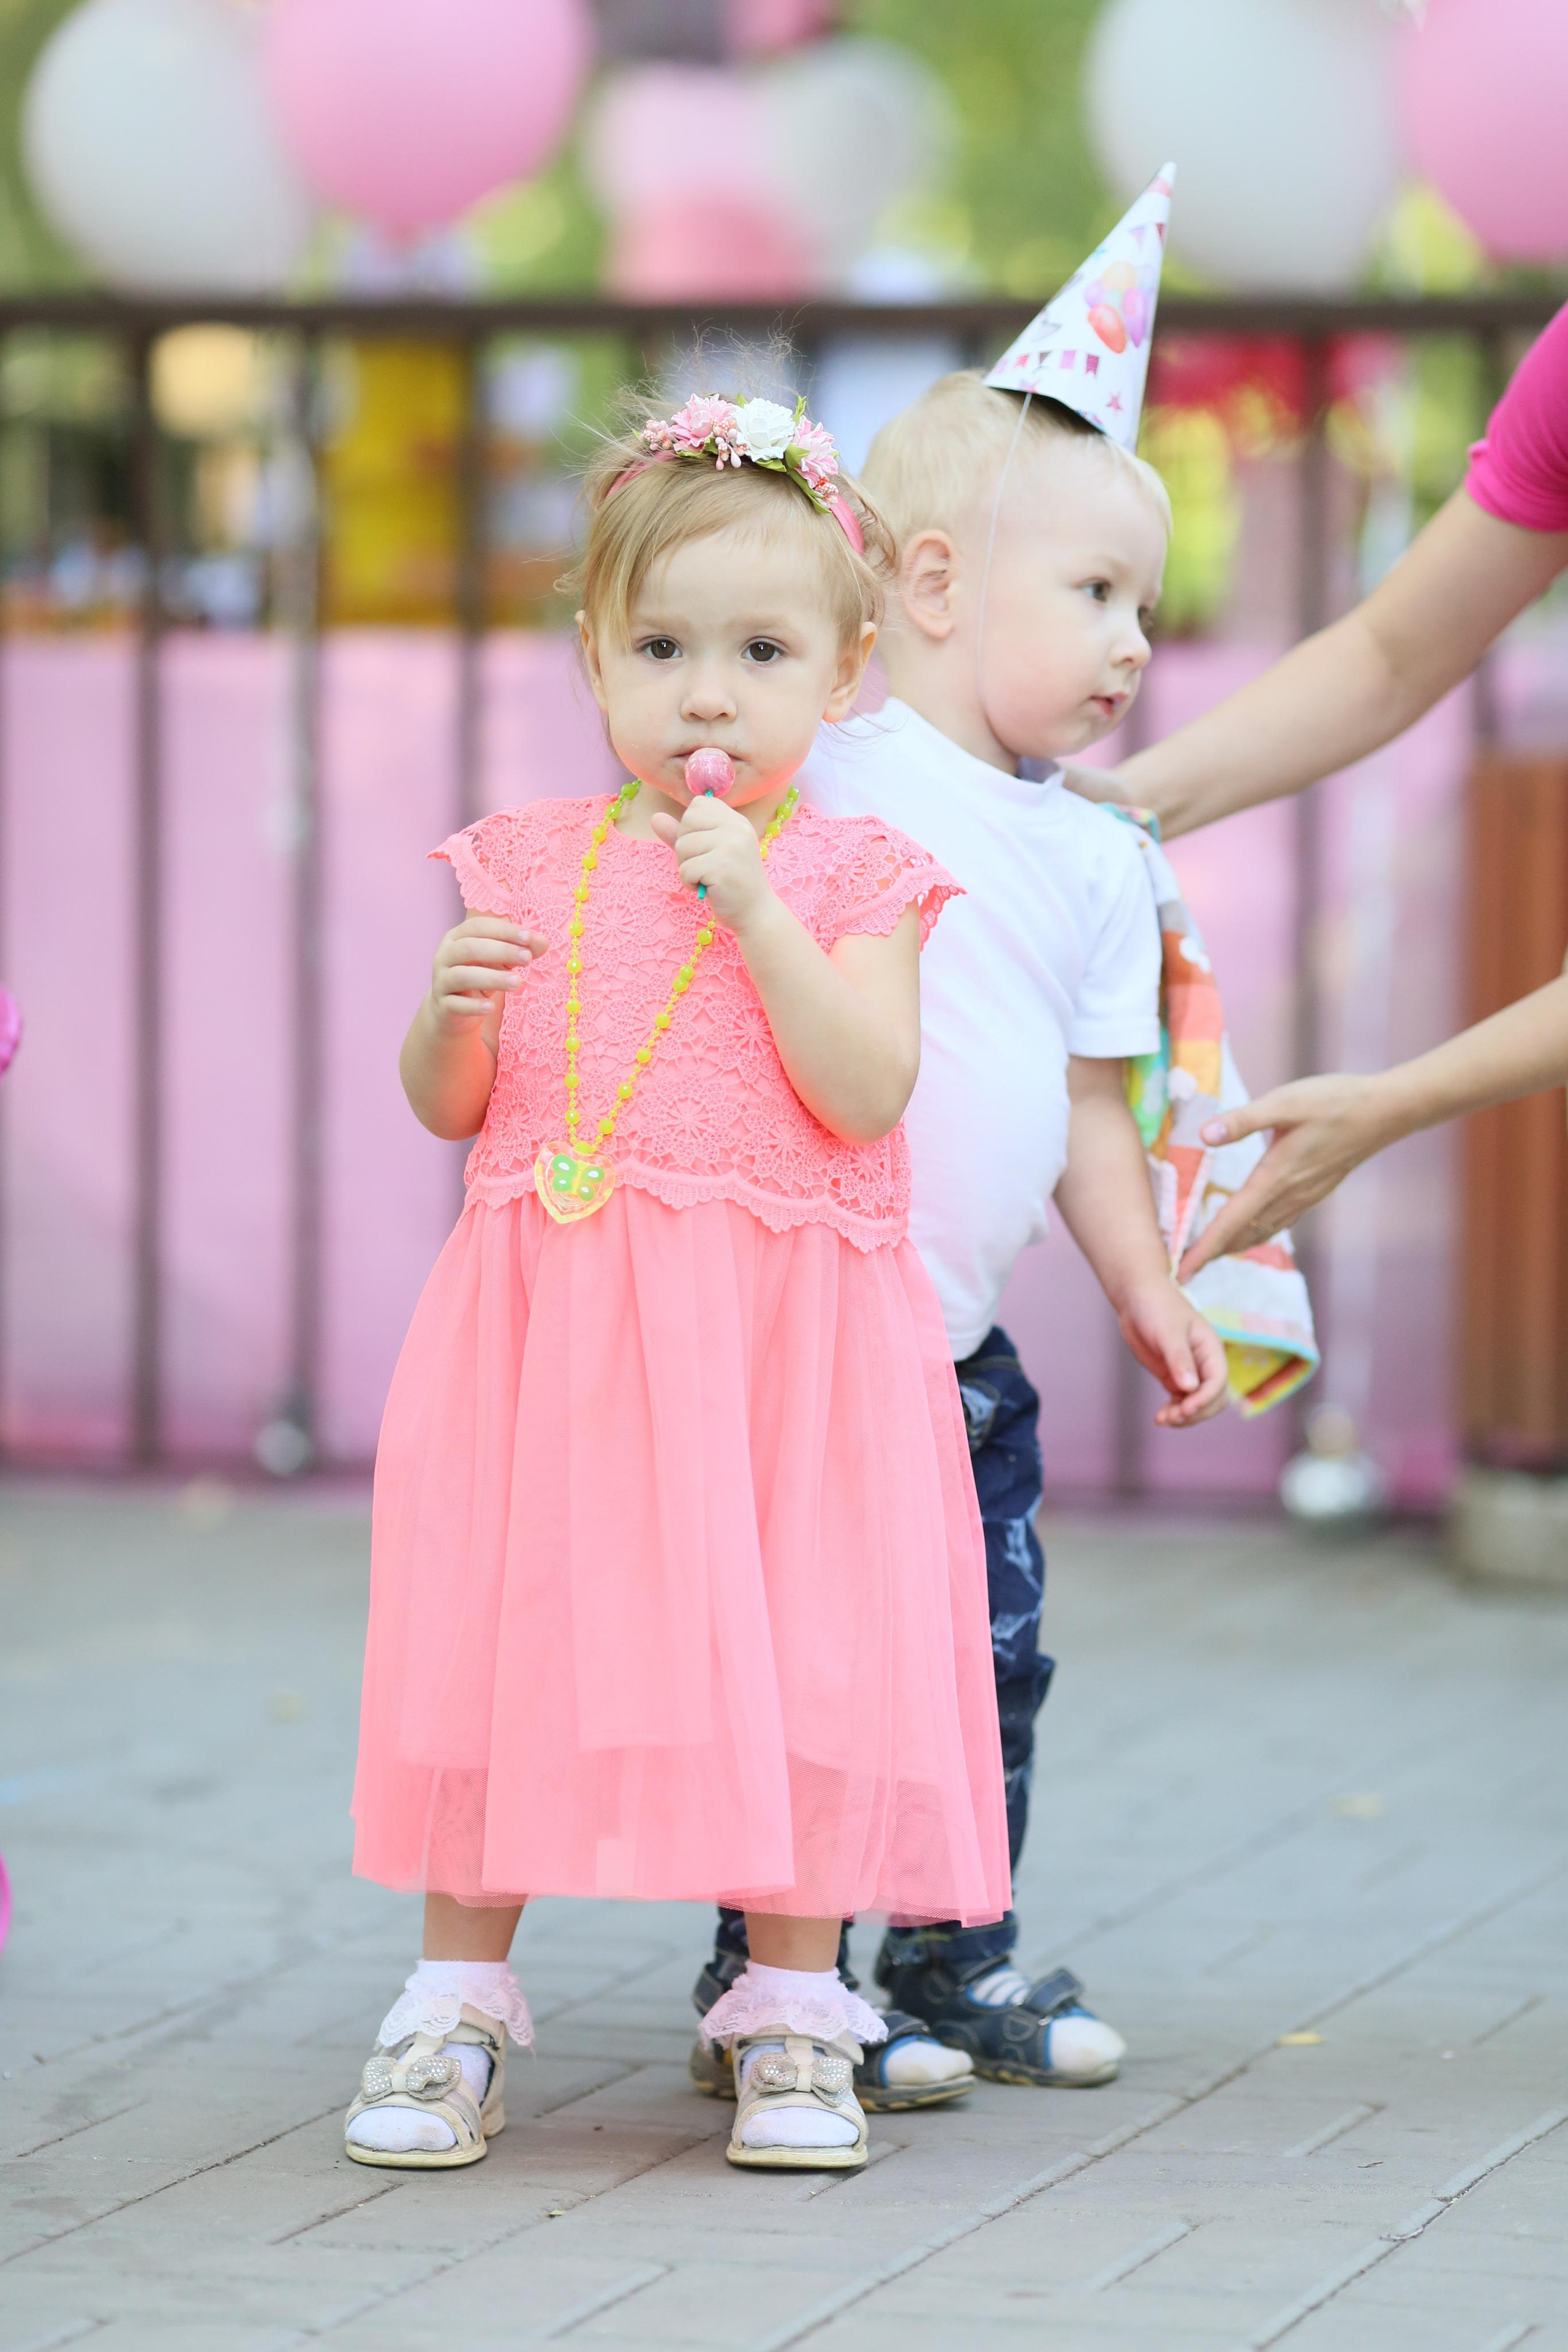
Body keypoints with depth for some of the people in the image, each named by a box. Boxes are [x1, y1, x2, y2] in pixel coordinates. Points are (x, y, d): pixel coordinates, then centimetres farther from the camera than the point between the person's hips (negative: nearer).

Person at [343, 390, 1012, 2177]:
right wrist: (452, 1011, -12)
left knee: (784, 1649, -1)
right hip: (550, 1327, 2)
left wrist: (755, 913, -20)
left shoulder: (850, 875, 0)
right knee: (504, 1631, 3)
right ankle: (456, 1997, 14)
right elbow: (450, 1108, 10)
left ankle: (791, 2011, 11)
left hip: (777, 1341, -2)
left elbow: (867, 1093, -13)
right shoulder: (530, 862, 7)